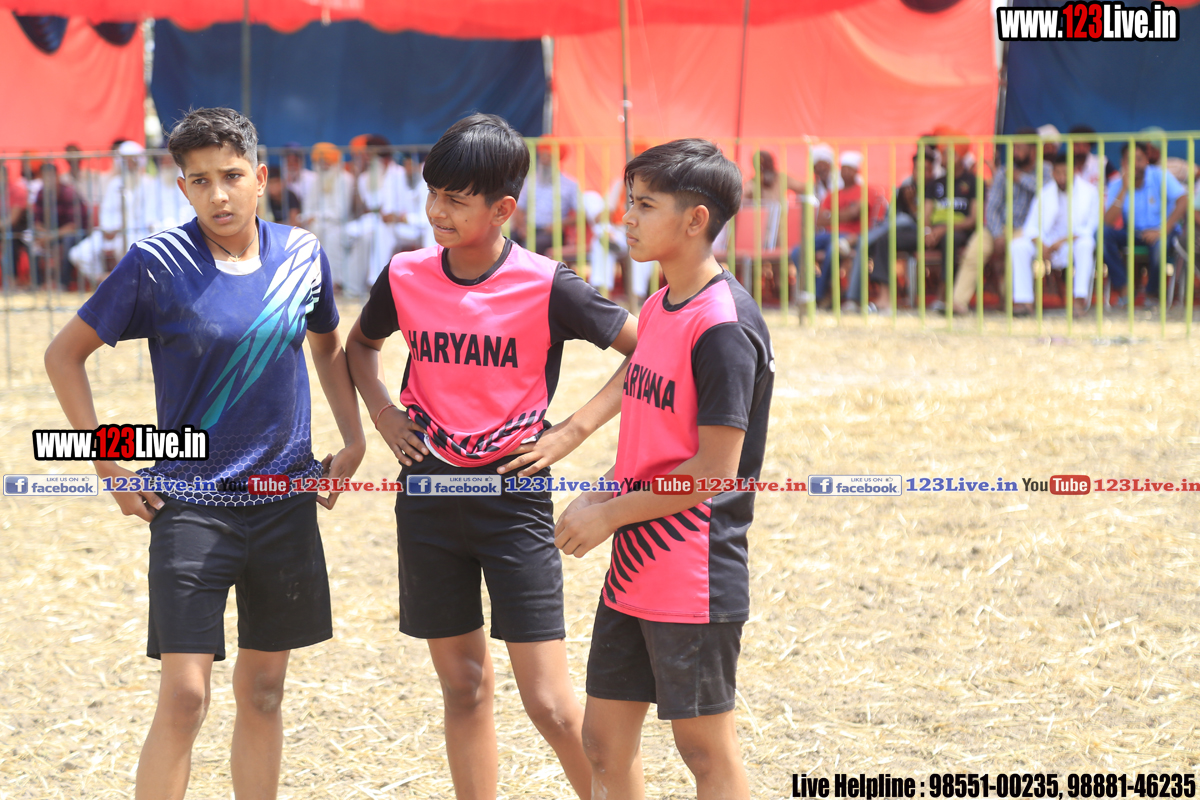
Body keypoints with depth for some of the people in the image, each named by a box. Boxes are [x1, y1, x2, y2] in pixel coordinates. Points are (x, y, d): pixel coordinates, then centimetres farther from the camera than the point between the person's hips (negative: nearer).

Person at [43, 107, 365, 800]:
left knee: (264, 689, 11)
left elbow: (328, 346, 22)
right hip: (191, 502, -4)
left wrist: (354, 439, 12)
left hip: (285, 501, 4)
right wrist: (110, 467, -5)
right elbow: (64, 355, -1)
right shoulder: (157, 264, -10)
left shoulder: (302, 256, 1)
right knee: (184, 696, -12)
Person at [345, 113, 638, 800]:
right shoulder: (406, 278, 0)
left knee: (550, 700, -7)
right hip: (428, 493, 4)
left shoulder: (546, 288, -12)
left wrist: (572, 432, -9)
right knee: (463, 685, 10)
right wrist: (382, 412, 6)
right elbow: (361, 344, 22)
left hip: (514, 494, -4)